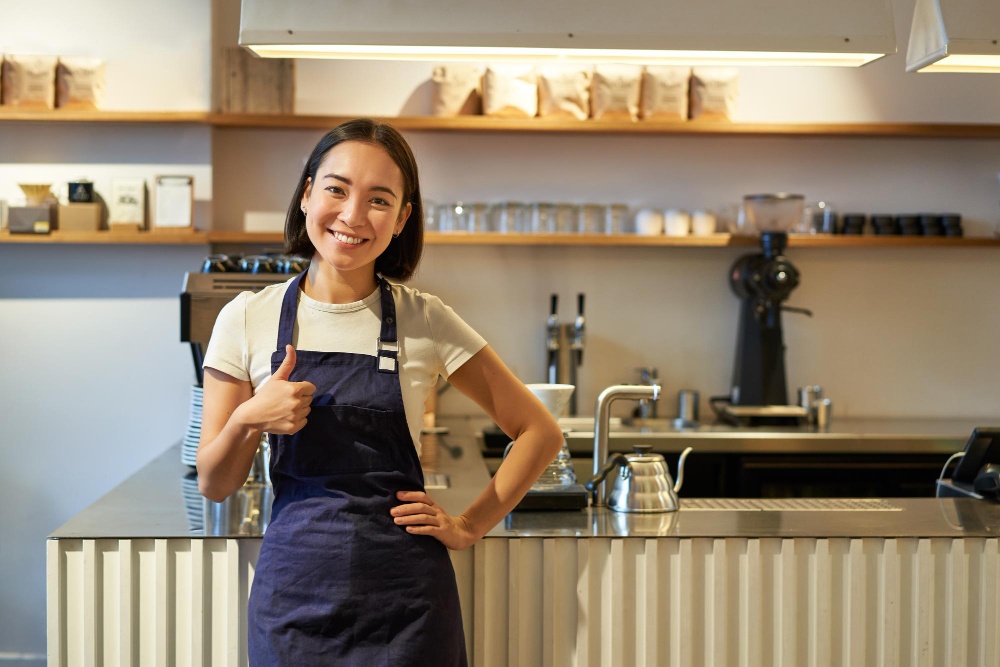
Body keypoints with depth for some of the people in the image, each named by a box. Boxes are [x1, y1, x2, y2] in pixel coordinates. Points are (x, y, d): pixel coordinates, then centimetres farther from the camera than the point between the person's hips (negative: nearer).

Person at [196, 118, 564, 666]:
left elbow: (540, 432, 4)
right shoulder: (248, 319, -1)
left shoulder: (425, 322, -3)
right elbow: (214, 486, 3)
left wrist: (469, 527, -1)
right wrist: (249, 420, -16)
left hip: (405, 599, 0)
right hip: (295, 589, 1)